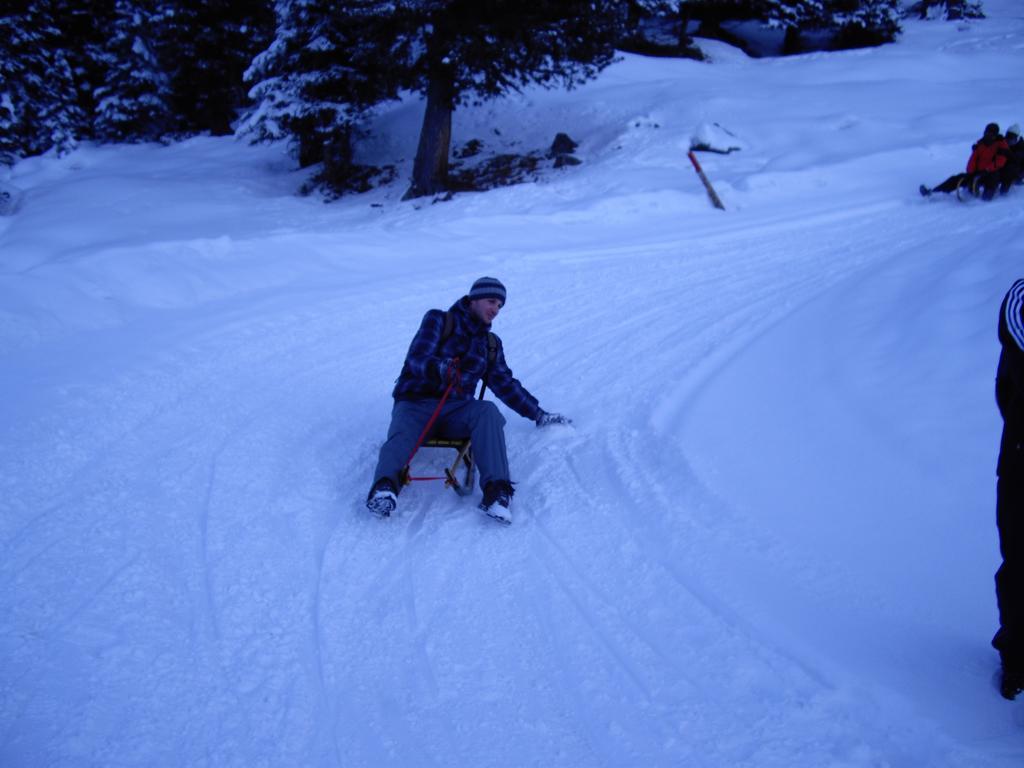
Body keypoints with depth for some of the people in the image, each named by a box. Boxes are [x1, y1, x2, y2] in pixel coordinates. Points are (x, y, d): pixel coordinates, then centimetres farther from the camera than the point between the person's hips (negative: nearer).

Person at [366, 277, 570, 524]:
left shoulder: (491, 344, 22)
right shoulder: (438, 320, 7)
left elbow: (506, 385, 28)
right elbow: (417, 358, -9)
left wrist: (539, 414, 24)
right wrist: (438, 368, -32)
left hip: (457, 410, 2)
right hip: (416, 403, -2)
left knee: (487, 412, -31)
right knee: (401, 436, -35)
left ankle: (496, 490, -45)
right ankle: (385, 485, -60)